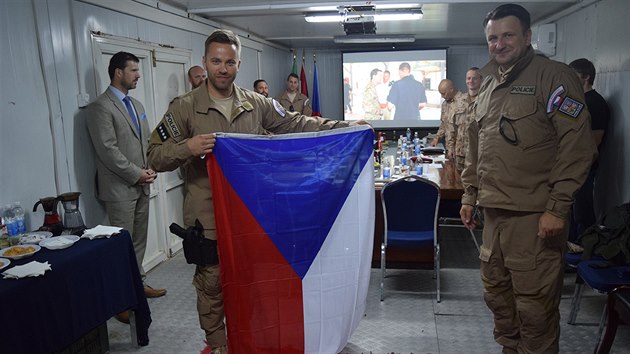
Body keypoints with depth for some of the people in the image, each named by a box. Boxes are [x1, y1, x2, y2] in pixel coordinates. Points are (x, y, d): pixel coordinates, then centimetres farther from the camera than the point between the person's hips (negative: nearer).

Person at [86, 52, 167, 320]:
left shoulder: (136, 105, 15)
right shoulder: (100, 107, -10)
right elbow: (108, 150, -17)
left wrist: (150, 170, 3)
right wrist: (136, 174, -14)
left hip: (141, 185, 8)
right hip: (120, 188, -7)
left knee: (139, 240, 14)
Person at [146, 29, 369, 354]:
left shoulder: (256, 104, 3)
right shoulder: (184, 107, -5)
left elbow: (296, 124, 8)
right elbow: (155, 156, -6)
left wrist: (344, 126, 3)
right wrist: (187, 147, -27)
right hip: (208, 215, -3)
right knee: (212, 283, 9)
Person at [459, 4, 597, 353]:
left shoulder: (553, 76, -5)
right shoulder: (487, 87, 16)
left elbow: (577, 145, -12)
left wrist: (558, 208, -16)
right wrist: (469, 194, 19)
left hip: (534, 216, -7)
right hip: (493, 212, 7)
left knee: (534, 305, 0)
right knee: (496, 293, 17)